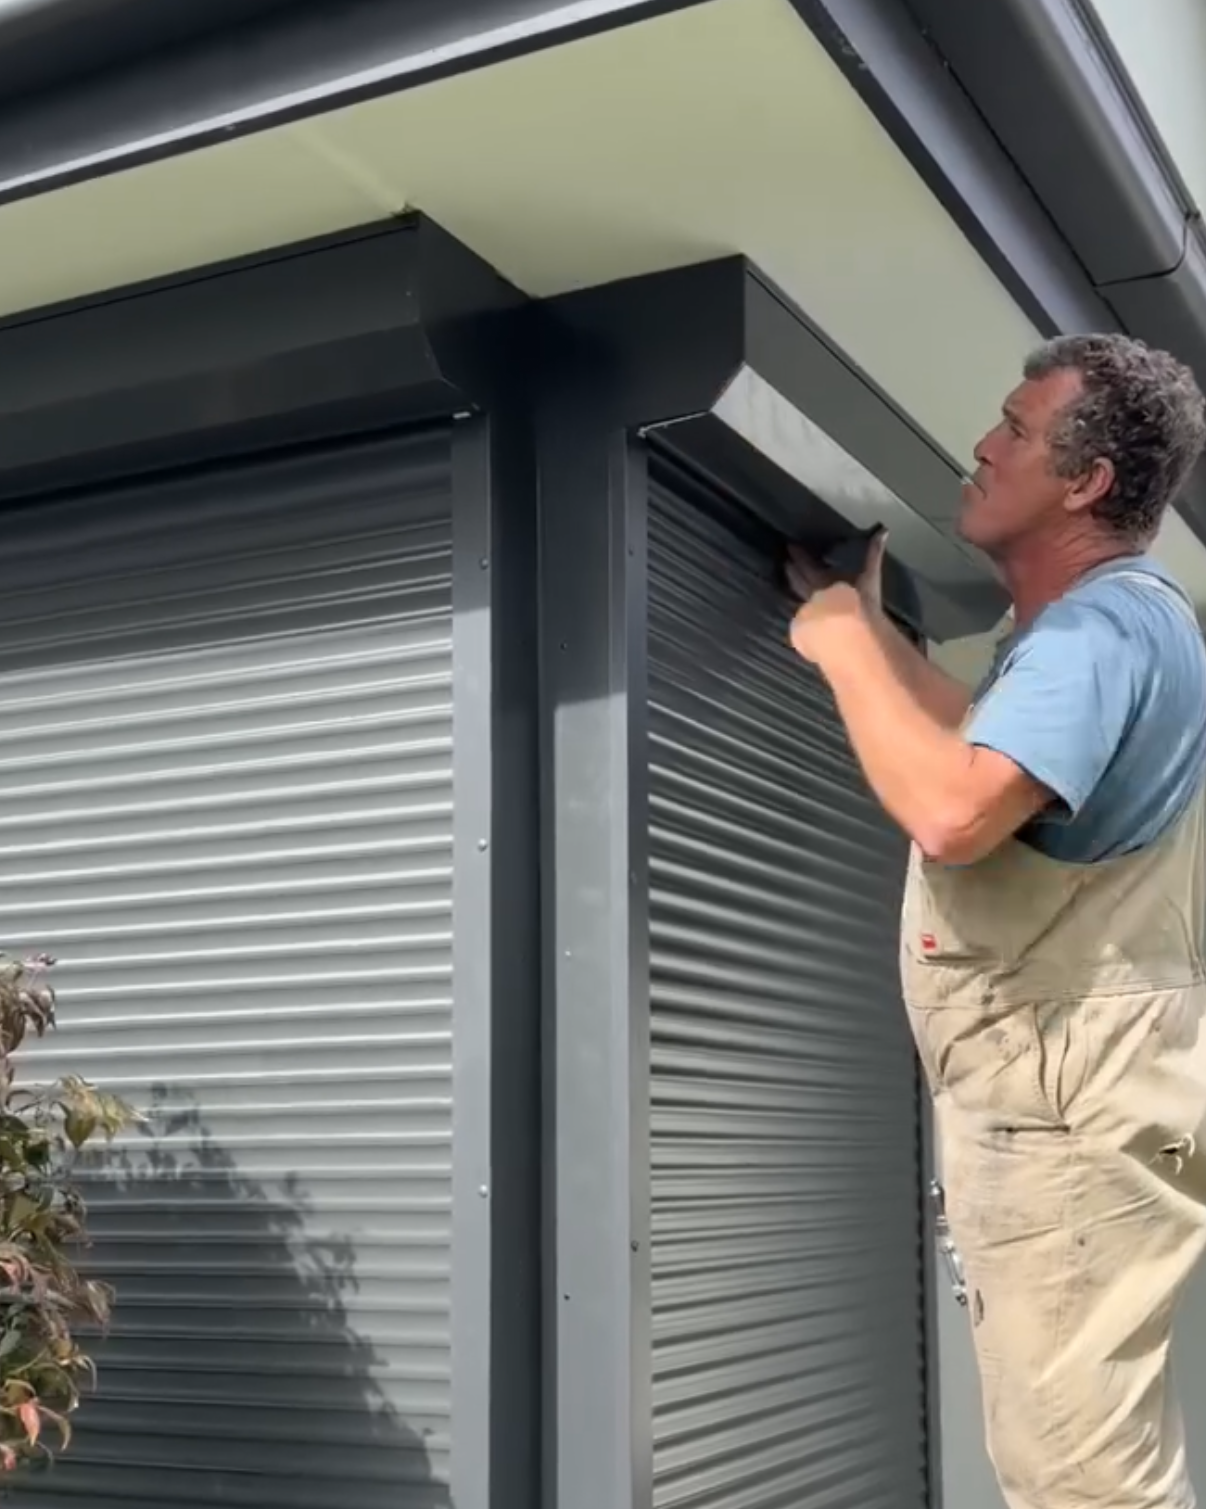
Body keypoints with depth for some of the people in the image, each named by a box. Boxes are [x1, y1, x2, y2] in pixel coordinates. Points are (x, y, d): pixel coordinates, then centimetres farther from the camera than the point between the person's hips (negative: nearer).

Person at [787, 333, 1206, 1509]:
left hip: (1072, 1112, -11)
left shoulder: (1103, 625, -19)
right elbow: (993, 749, 36)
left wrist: (845, 651, -17)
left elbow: (952, 810, -33)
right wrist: (871, 629, 32)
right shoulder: (1097, 624, 18)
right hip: (1054, 1105, 11)